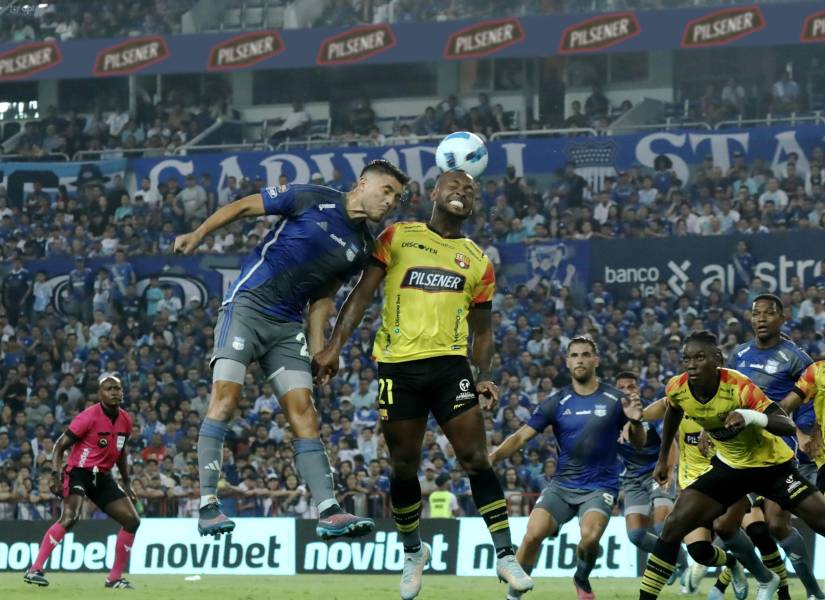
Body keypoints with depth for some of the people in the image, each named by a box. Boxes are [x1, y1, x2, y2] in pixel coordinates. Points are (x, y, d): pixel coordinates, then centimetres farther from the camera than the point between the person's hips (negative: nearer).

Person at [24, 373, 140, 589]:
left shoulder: (125, 420, 5)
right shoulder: (90, 416, -16)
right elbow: (60, 445, -12)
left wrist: (126, 484, 23)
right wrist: (57, 475, -22)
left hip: (103, 477, 8)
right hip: (79, 472, -8)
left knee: (132, 520, 2)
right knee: (70, 517, -30)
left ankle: (115, 578, 11)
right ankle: (35, 570, -29)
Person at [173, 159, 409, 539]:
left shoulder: (363, 247, 10)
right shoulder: (313, 200, -8)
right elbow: (243, 207, -1)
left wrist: (318, 349, 11)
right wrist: (198, 234, -8)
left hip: (288, 324, 6)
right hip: (247, 304, -6)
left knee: (303, 411, -2)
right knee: (226, 397, -17)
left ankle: (329, 513, -8)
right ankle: (208, 505, -16)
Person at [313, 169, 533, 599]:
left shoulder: (478, 262, 14)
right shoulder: (397, 237, 7)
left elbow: (481, 330, 18)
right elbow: (363, 293, 3)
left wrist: (484, 376, 2)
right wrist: (335, 346, -6)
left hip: (449, 365, 1)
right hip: (398, 367, -1)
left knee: (475, 459, -9)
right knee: (404, 468, 6)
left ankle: (505, 556, -7)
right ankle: (413, 552, 26)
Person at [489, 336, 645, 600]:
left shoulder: (614, 400, -1)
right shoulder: (556, 403, 2)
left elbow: (638, 443, 6)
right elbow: (521, 436, -1)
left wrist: (635, 422, -17)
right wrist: (492, 457, -19)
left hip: (600, 487, -2)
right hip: (562, 486, 2)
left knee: (590, 537, -28)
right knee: (533, 534, -21)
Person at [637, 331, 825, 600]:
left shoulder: (739, 387, -30)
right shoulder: (677, 388, -15)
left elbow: (789, 426, -36)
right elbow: (673, 413, 11)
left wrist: (753, 417, -54)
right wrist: (663, 458, 18)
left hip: (772, 464, -4)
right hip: (729, 466, 4)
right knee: (674, 527, -11)